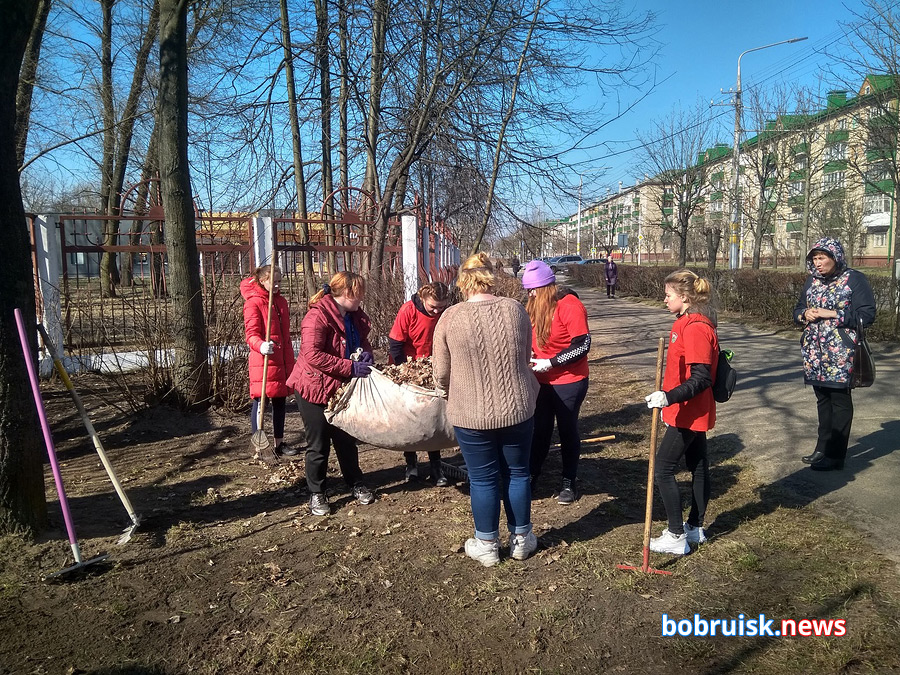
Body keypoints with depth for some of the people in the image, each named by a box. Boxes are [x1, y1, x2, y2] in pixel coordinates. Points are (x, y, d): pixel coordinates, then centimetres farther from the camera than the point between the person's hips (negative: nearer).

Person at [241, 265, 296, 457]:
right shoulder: (253, 303, -8)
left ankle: (279, 442, 25)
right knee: (260, 401, -1)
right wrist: (261, 346, -35)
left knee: (280, 401, 14)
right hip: (263, 361, -7)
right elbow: (251, 333, -14)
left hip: (282, 361, 7)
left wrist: (291, 360, 21)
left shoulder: (281, 301, 15)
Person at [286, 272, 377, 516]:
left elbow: (363, 339, 18)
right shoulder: (317, 316, -23)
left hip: (342, 388, 7)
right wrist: (350, 367, -32)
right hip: (315, 388, -7)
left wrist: (366, 353, -6)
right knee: (318, 445, 4)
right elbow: (312, 355, -32)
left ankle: (356, 484, 32)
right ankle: (316, 494, 21)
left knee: (346, 440, 16)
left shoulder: (354, 316, 3)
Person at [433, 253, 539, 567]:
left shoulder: (450, 318, -11)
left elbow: (441, 375, -5)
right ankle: (521, 539, 33)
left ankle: (487, 546, 27)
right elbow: (525, 357, 8)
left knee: (483, 479, 12)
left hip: (471, 415, -2)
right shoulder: (515, 309, -5)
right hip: (517, 409, 2)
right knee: (517, 472, 18)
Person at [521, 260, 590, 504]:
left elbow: (582, 345, -20)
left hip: (568, 382, -6)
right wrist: (531, 355, -4)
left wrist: (550, 363, -22)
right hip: (542, 381, 6)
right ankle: (531, 476, 26)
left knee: (567, 430, 9)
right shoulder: (536, 306, 3)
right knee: (539, 429, 13)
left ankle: (568, 482, 25)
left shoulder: (569, 306, -18)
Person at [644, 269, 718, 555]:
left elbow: (701, 379, -26)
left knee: (663, 470, -4)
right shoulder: (687, 322, 10)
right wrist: (668, 398, 26)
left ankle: (677, 537, 6)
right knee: (698, 467, 17)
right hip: (692, 413, 10)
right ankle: (695, 528, 30)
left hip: (689, 414, -10)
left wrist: (670, 397, -35)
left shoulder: (696, 328, -22)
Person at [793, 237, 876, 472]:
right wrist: (805, 314, -4)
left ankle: (835, 455, 6)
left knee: (840, 401, 0)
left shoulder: (854, 279, -6)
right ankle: (823, 448, 24)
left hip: (840, 353, -6)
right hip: (815, 352, 6)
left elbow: (866, 315, -11)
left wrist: (831, 314, -17)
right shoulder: (812, 280, 11)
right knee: (823, 399, 14)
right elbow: (798, 309, 19)